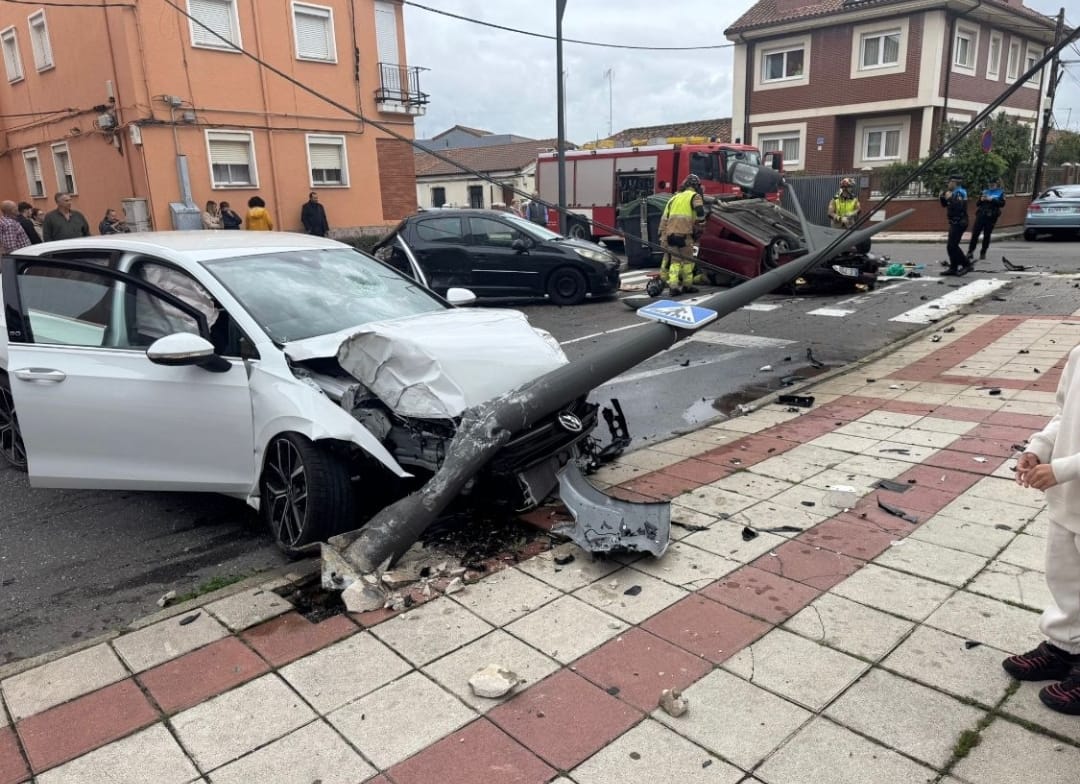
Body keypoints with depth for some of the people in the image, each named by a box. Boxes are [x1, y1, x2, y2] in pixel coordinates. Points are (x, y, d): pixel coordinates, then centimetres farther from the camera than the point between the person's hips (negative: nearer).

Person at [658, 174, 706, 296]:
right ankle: (687, 285, 11)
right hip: (684, 234, -5)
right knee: (687, 260, 6)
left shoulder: (674, 198, 23)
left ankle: (673, 286, -1)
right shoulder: (695, 196, 6)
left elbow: (664, 218, 18)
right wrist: (699, 230, 5)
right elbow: (700, 215, -8)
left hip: (670, 233, 5)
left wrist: (662, 237, 18)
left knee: (674, 260, 7)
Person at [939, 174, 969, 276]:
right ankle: (953, 268, 15)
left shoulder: (960, 192, -14)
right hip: (955, 223, 10)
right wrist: (942, 197, 5)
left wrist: (949, 198, -24)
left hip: (959, 223, -10)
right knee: (951, 246, 11)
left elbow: (958, 206, -29)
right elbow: (945, 204, 22)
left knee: (952, 246, -14)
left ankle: (966, 265, -8)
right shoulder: (954, 192, 15)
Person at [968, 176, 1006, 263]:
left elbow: (1002, 204, -6)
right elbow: (977, 204, 14)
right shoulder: (984, 191, 14)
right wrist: (981, 199, -7)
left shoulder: (1000, 193, 7)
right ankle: (970, 251, -4)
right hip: (981, 215, 2)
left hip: (991, 217, -2)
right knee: (975, 233, -8)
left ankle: (983, 253, 10)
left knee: (987, 235, 2)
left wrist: (992, 199, -15)